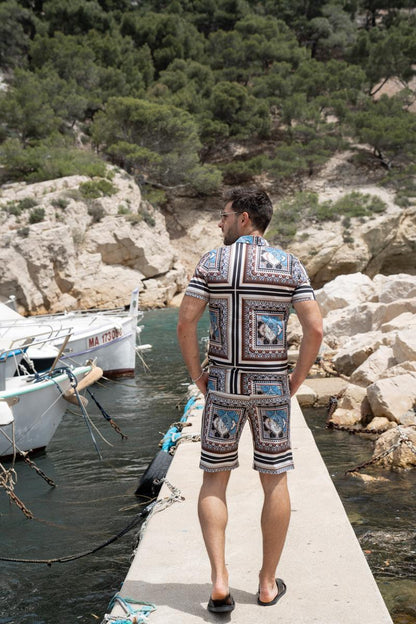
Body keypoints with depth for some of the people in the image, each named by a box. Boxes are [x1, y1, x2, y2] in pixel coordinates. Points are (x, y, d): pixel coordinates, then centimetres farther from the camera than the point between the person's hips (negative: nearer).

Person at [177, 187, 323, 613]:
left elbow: (185, 323, -10)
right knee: (275, 482, 11)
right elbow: (315, 329, -8)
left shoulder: (212, 263, -3)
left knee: (214, 481, 9)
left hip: (223, 386, 0)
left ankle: (219, 581, -2)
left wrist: (197, 375, 2)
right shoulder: (290, 266, 0)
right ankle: (268, 583, 18)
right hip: (271, 388, 1)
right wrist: (297, 380, 3)